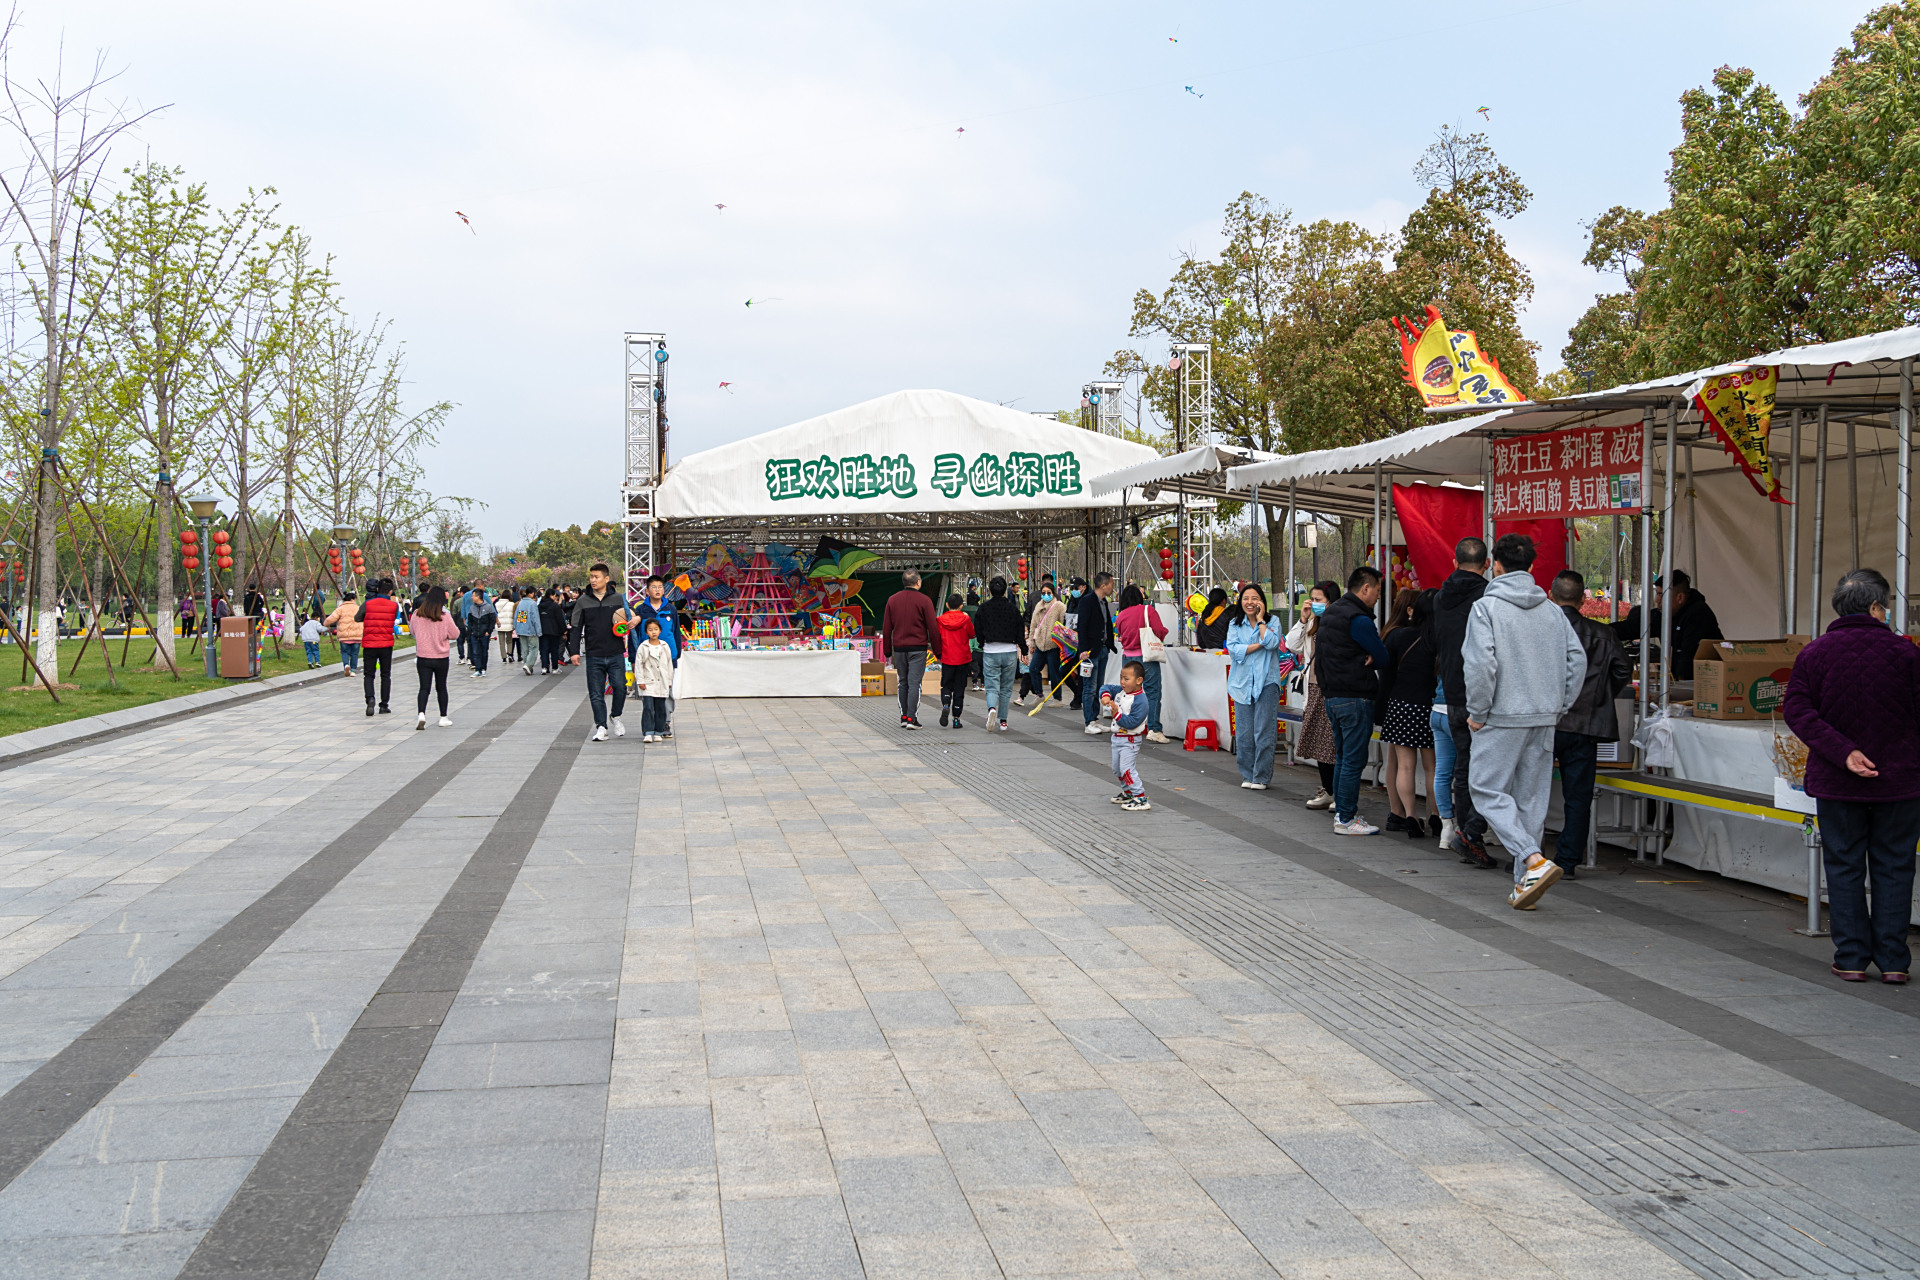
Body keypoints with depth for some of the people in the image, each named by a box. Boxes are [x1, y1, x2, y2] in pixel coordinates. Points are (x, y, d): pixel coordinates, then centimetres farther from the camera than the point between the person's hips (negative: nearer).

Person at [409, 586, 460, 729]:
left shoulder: (417, 614, -6)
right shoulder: (445, 616, -13)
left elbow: (413, 631, 10)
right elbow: (455, 634, -4)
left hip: (422, 657, 1)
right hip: (441, 658, -1)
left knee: (424, 688, 2)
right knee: (441, 687, 13)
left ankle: (421, 714, -19)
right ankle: (443, 718, 21)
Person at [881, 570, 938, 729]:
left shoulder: (892, 600, 5)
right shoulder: (924, 600, -6)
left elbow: (886, 628, 8)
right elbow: (932, 628, -6)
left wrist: (887, 651, 15)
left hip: (899, 648, 4)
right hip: (918, 649, -3)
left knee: (903, 683, 13)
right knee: (914, 683, -3)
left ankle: (903, 717, 14)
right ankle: (912, 718, -8)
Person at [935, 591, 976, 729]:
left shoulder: (940, 620, -5)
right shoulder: (965, 619, -8)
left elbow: (936, 637, 4)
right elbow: (972, 635, 7)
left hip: (947, 660, 1)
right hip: (963, 659, -1)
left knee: (946, 686, 13)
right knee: (959, 689, 7)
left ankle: (945, 706, -16)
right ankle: (956, 718, 6)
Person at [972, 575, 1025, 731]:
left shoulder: (983, 608, -2)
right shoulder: (1013, 608, 0)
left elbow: (978, 632, 1)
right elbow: (1020, 632, 2)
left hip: (990, 652, -1)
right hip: (1010, 652, 1)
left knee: (992, 687, 1)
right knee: (1006, 688, 12)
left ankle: (992, 708, -28)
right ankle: (1002, 721, 14)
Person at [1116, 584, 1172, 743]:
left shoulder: (1120, 616, 5)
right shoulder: (1148, 610, -7)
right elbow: (1160, 632, -12)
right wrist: (1164, 630, 9)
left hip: (1128, 657, 5)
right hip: (1146, 657, -5)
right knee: (1153, 692, -5)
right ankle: (1153, 729, -12)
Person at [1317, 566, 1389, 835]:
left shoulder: (1330, 613, 13)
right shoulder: (1359, 619, -17)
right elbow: (1384, 660, -14)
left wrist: (1364, 658, 3)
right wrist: (1371, 658, 8)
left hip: (1332, 695, 10)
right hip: (1355, 698, -10)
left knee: (1342, 757, 17)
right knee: (1354, 760, -4)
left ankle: (1341, 812, 23)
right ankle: (1346, 819, -1)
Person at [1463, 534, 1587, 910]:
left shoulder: (1486, 607, -8)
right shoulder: (1551, 610, 9)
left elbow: (1480, 664, -18)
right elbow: (1577, 659, 6)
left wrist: (1477, 712, -7)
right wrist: (1559, 708, 13)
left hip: (1502, 718, -6)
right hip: (1544, 719, 6)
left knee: (1489, 790, 1)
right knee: (1532, 797, 11)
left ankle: (1534, 860, -17)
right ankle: (1526, 883, 14)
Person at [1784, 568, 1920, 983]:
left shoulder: (1814, 654, -2)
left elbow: (1798, 711, -11)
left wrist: (1843, 753, -14)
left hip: (1836, 781, 1)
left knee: (1844, 867, 8)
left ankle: (1851, 958, 10)